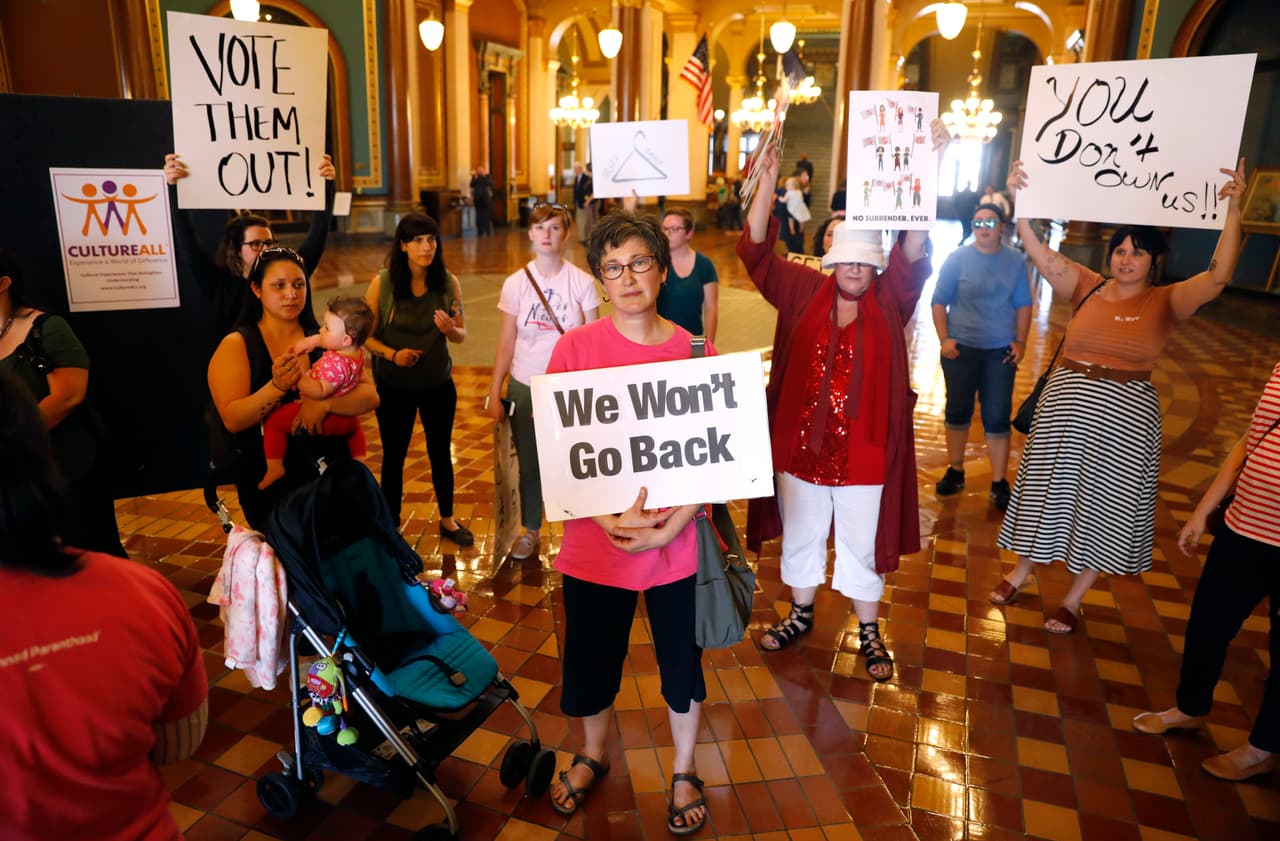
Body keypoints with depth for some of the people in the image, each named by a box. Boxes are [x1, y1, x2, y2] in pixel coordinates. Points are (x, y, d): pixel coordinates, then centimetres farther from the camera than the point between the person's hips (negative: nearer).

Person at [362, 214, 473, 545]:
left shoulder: (449, 282, -8)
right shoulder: (382, 283, -13)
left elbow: (461, 336, -1)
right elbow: (366, 335, -8)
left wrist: (450, 328, -23)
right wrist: (392, 354, -24)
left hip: (438, 384, 2)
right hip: (394, 386, -2)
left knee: (441, 452, 15)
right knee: (393, 455, 12)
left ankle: (448, 520, 33)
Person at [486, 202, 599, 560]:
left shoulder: (582, 282, -5)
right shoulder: (515, 283, -1)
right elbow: (506, 345, 3)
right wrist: (494, 393, 0)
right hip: (524, 386, 2)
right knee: (529, 465, 13)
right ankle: (530, 531, 32)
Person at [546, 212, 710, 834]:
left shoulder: (695, 352, -5)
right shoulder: (575, 348, -7)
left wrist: (674, 522, -14)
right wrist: (608, 519, -18)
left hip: (676, 544, 1)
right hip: (594, 543, 0)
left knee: (681, 662, 16)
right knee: (591, 660, 17)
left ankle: (683, 772, 43)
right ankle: (592, 757, 47)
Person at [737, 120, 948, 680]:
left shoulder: (890, 301, -4)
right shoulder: (804, 292, -1)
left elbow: (914, 247, -18)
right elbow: (756, 252, -9)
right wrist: (766, 184, -22)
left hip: (862, 451, -1)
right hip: (800, 444, 2)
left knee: (861, 545, 13)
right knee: (800, 536, 19)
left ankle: (870, 634, 33)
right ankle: (800, 614, 41)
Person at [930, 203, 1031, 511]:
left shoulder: (1014, 260, 1)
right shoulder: (957, 258, -3)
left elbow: (1023, 304, 6)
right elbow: (939, 300, -2)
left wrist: (1020, 341, -1)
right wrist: (944, 338, -11)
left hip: (1000, 351, 0)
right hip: (960, 347, 0)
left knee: (997, 417, 0)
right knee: (958, 411, 11)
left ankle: (999, 482, 10)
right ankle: (955, 471, 27)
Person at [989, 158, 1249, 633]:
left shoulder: (1166, 303, -5)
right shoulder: (1087, 288, -1)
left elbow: (1218, 277, -21)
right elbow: (1041, 256, -11)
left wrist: (1233, 212, -29)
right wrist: (1018, 202, -22)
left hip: (1125, 416, -1)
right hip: (1067, 405, 1)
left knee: (1103, 503, 9)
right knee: (1050, 490, 14)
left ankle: (1073, 600, 26)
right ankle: (1020, 573, 34)